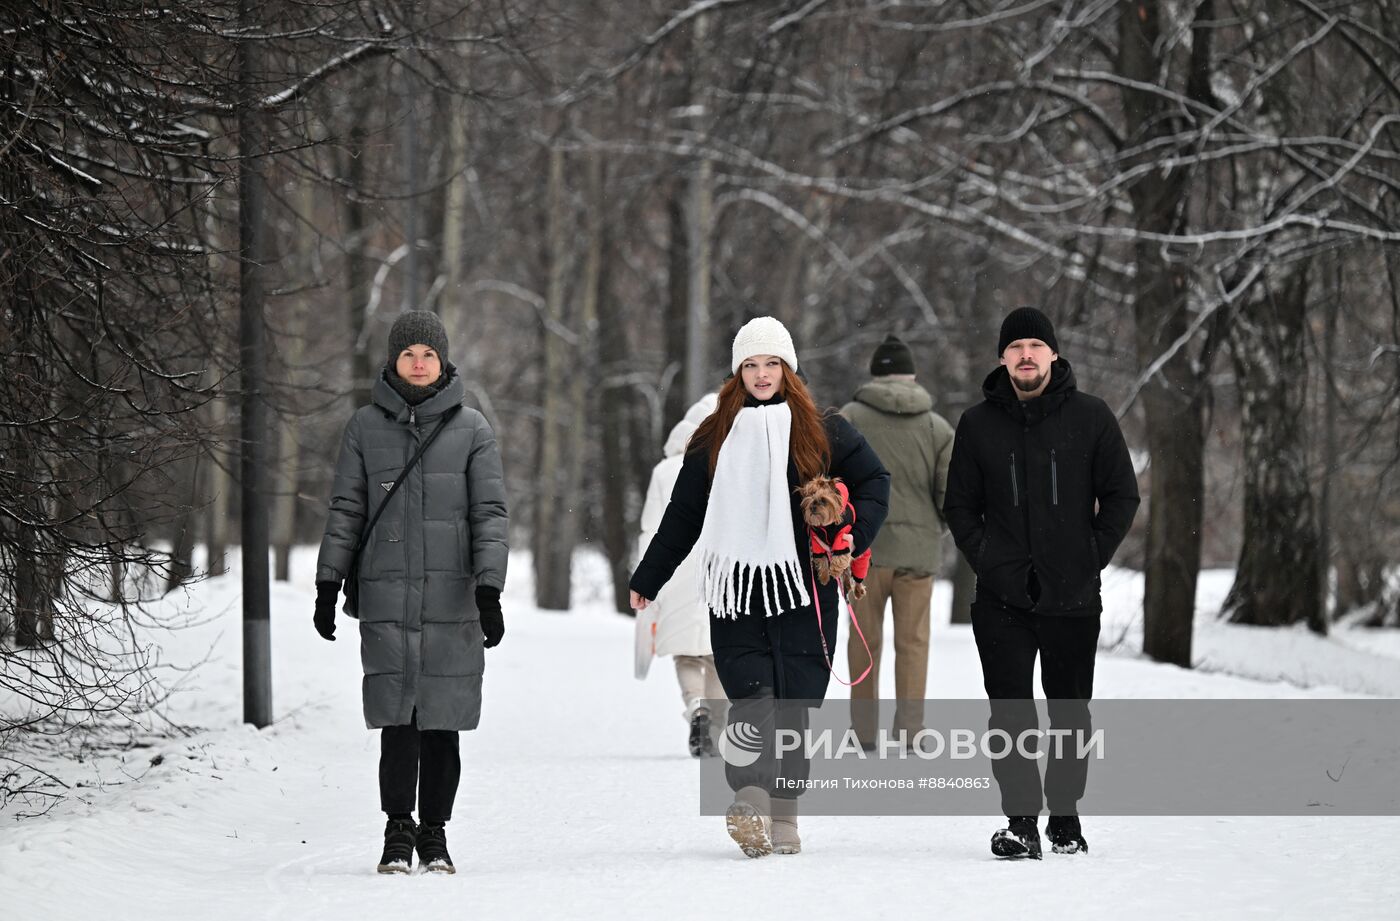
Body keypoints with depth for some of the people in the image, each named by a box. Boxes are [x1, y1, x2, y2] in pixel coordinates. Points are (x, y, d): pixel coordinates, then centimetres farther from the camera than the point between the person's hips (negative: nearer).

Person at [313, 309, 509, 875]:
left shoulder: (471, 429, 6)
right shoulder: (366, 427, 8)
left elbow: (490, 512, 3)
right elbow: (345, 510, 11)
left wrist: (489, 590, -7)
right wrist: (328, 584, 5)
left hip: (451, 598, 0)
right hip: (386, 597, 0)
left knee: (441, 721, 1)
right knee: (398, 720, -7)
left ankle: (434, 835, 12)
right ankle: (398, 831, 2)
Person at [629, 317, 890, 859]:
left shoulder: (823, 432, 7)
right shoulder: (714, 438, 12)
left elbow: (874, 482, 14)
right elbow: (682, 517, 19)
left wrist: (856, 532, -3)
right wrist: (646, 581, 22)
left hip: (803, 593, 0)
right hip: (736, 594, 0)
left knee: (794, 704, -2)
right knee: (751, 697, -14)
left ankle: (782, 813, 4)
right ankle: (750, 802, -27)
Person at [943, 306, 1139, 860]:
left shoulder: (1090, 417, 2)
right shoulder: (978, 424, 6)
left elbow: (1122, 495, 5)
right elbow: (959, 505, 12)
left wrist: (1091, 557, -4)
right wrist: (984, 559, -2)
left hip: (1073, 596, -1)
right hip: (1002, 599, 1)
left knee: (1070, 713, 7)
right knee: (1010, 714, -4)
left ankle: (1065, 816, 19)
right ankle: (1021, 821, 0)